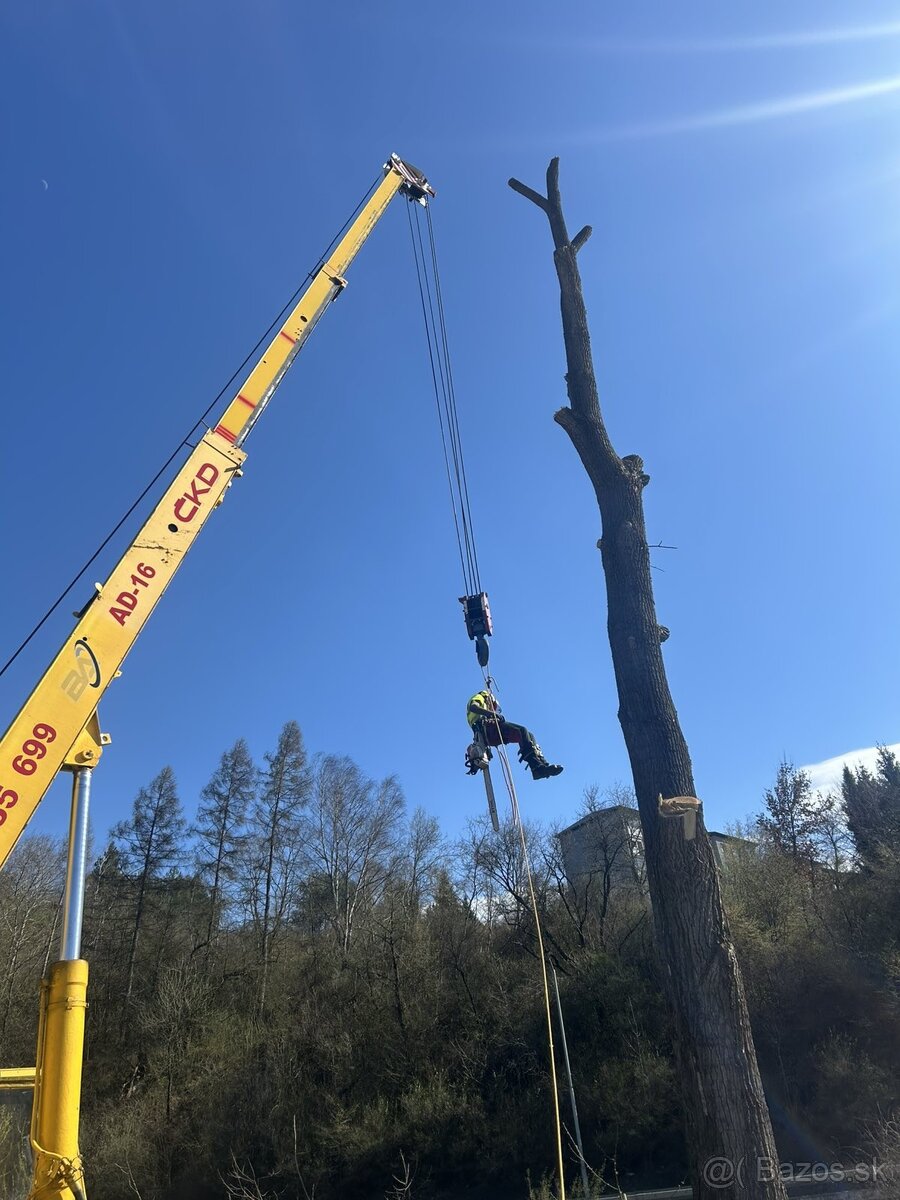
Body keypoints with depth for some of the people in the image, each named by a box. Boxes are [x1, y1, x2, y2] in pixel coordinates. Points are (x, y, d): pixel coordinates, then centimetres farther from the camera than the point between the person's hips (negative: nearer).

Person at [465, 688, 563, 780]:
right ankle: (537, 767, -41)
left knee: (529, 735, 4)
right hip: (486, 727, -9)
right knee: (522, 731, -24)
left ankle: (542, 762, -14)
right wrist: (491, 713, -21)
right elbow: (473, 707, -8)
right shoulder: (479, 698, 18)